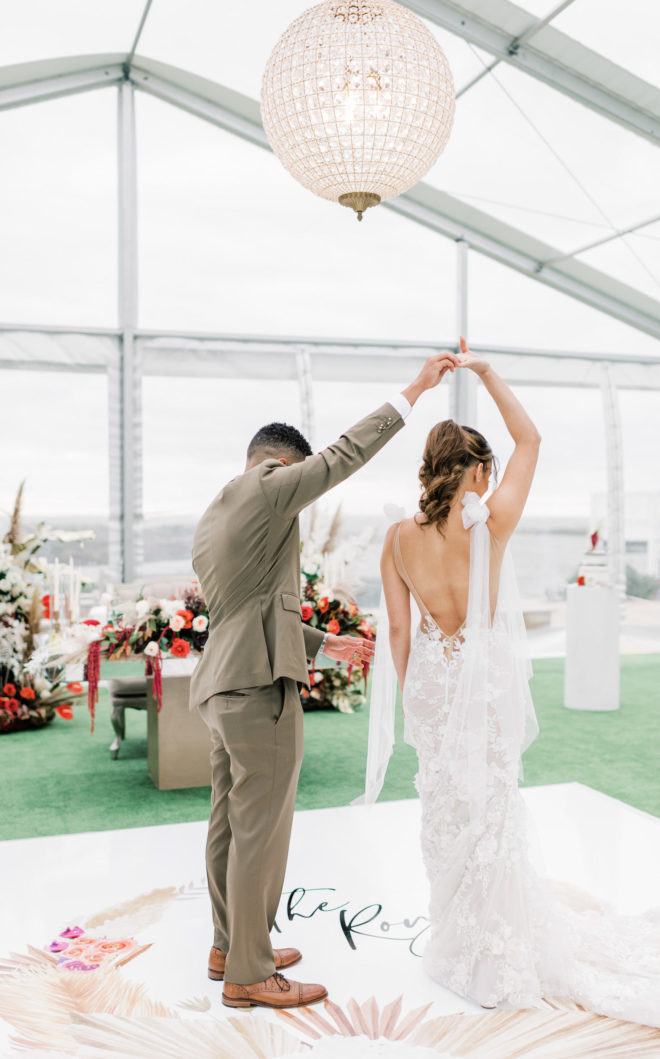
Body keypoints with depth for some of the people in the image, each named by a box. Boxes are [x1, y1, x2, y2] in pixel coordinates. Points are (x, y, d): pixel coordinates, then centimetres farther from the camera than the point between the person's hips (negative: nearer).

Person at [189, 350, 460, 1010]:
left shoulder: (210, 520, 19)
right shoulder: (265, 490, -9)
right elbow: (346, 454, -8)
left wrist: (327, 644, 26)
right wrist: (415, 389, 0)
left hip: (221, 684, 10)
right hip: (259, 687, -10)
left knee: (230, 824, 17)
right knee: (259, 831, 0)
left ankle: (229, 947, 31)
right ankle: (248, 975, 12)